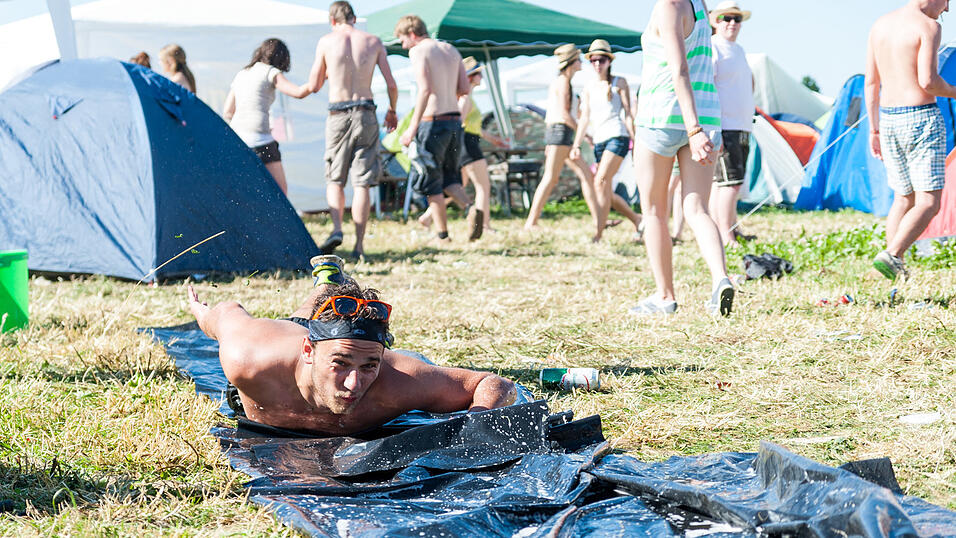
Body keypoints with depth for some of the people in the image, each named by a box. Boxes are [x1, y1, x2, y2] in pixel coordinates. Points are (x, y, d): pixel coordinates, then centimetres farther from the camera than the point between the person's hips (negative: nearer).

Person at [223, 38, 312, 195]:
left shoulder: (241, 75, 20)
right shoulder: (271, 73, 1)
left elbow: (227, 113, 19)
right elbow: (299, 92, -11)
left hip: (236, 137, 6)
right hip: (259, 139, -6)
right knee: (280, 191, -2)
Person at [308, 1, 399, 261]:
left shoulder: (326, 42, 1)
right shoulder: (373, 42, 4)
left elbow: (314, 85, 6)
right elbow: (391, 85, 3)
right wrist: (392, 111, 20)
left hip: (338, 116, -1)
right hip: (366, 114, 1)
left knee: (335, 178, 12)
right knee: (362, 183, 3)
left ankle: (336, 229, -10)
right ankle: (359, 245, 0)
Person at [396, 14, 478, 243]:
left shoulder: (418, 51, -8)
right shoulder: (451, 50, 13)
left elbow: (425, 90, -19)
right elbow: (465, 88, 11)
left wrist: (412, 128, -19)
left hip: (433, 122, -7)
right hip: (455, 120, 7)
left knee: (431, 184, 5)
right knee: (449, 178, 17)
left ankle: (443, 236, 5)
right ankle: (471, 207, -10)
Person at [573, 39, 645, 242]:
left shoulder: (619, 83, 5)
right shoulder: (589, 89, 17)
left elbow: (628, 113, 2)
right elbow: (585, 118, 12)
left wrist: (634, 140, -5)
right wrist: (576, 145, 2)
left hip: (617, 136, -6)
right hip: (599, 140, 6)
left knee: (601, 182, -21)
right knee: (606, 193, 4)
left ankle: (598, 233, -23)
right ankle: (637, 219, 25)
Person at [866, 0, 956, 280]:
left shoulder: (880, 25, 10)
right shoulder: (928, 26, -11)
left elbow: (870, 83, 12)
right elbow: (927, 81, -20)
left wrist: (874, 130, 16)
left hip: (888, 119, 7)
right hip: (921, 120, -7)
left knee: (904, 198, 16)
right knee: (928, 202, -5)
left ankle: (897, 268, 10)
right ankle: (890, 256, -21)